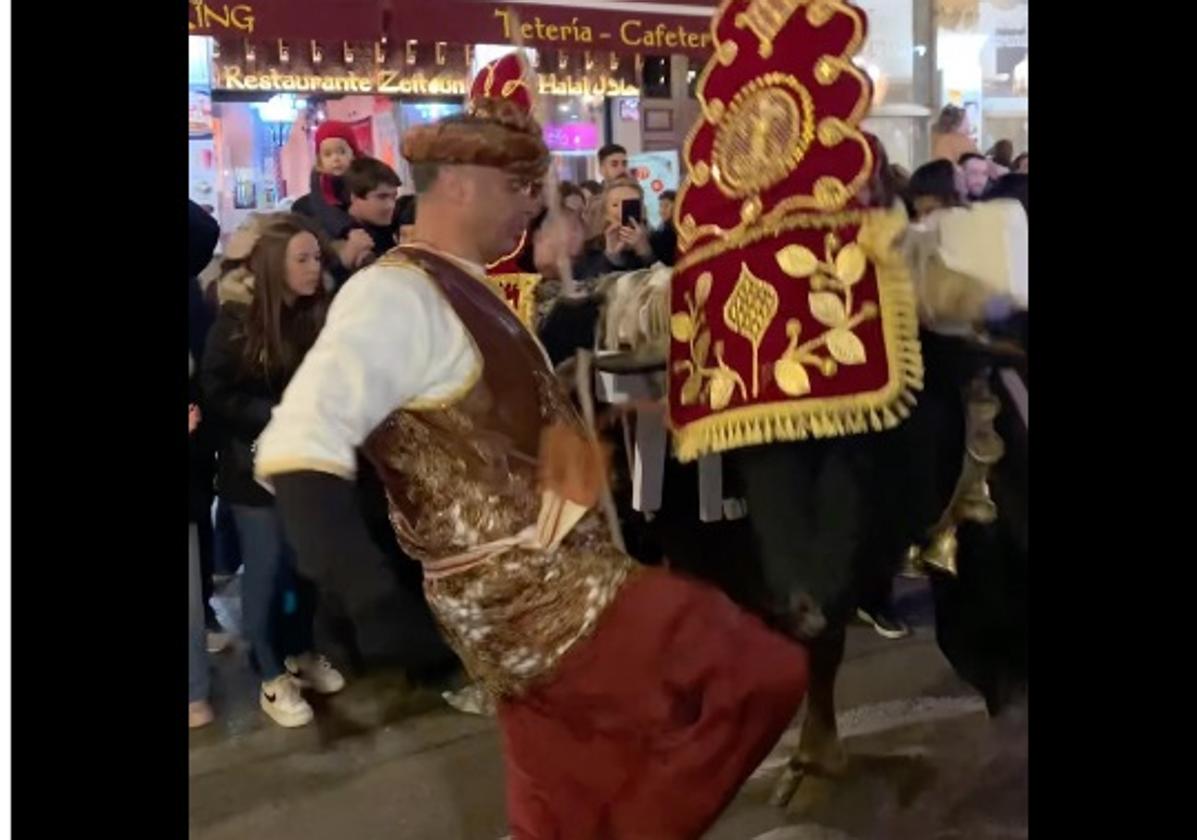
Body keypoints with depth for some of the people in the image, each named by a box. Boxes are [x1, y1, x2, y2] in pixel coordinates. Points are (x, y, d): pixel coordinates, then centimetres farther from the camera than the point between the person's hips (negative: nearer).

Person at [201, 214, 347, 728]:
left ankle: (301, 653, 34)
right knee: (266, 571, 5)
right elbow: (218, 396, -13)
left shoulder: (322, 315, -2)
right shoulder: (237, 321, -11)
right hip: (258, 469, -3)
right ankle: (272, 679, 19)